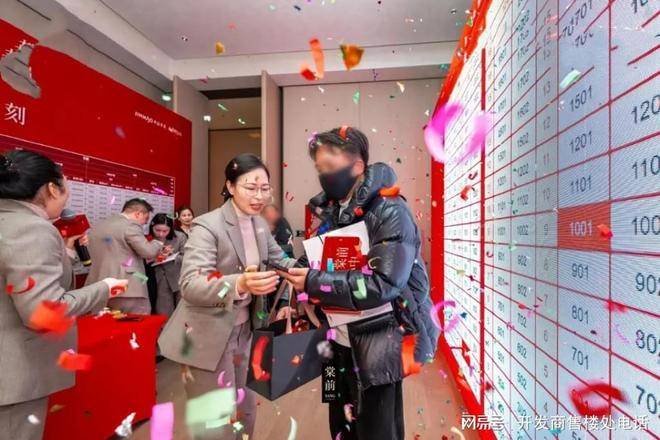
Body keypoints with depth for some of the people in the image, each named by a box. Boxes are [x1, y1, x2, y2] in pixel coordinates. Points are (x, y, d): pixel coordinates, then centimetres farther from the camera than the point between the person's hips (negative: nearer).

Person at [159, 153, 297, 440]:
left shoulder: (260, 225, 3)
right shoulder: (207, 226, -20)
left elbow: (279, 260, 14)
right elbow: (190, 286, -30)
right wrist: (240, 283, -48)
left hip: (244, 330, 7)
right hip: (208, 337, -7)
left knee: (245, 412, 21)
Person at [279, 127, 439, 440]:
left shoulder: (389, 213, -17)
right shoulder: (330, 209, 5)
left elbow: (384, 285, -26)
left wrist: (315, 283, -23)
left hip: (377, 347, -6)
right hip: (339, 341, 7)